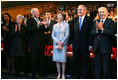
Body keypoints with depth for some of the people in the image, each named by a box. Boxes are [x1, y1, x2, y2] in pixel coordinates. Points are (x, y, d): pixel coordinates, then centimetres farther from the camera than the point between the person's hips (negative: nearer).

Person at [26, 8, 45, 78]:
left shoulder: (41, 20, 13)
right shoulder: (29, 21, -2)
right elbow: (30, 30, -16)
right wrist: (37, 25, -28)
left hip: (41, 43, 5)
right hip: (34, 43, -5)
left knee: (42, 58, 9)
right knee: (34, 59, 0)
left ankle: (41, 72, 20)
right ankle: (33, 74, 11)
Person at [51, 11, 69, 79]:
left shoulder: (66, 25, 3)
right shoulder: (55, 26, 14)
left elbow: (67, 35, -2)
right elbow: (52, 35, 9)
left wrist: (62, 43, -10)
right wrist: (57, 41, -7)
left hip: (63, 44, -3)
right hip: (56, 44, 3)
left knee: (63, 60, -5)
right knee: (57, 60, 2)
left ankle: (63, 74, 4)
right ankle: (59, 74, 10)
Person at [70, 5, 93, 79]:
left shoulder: (89, 20, -2)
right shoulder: (74, 20, 11)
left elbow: (91, 33, -6)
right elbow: (72, 32, 13)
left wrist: (90, 44, -11)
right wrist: (71, 42, 8)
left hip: (85, 45, -4)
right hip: (76, 44, 4)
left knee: (85, 61, 5)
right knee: (75, 61, 8)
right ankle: (75, 76, 19)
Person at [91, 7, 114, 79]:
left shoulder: (110, 22, -1)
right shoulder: (95, 22, 13)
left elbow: (111, 33, -16)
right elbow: (92, 33, 3)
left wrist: (102, 29, -21)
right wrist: (97, 29, -14)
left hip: (106, 47, -4)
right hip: (97, 47, 4)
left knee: (106, 67, 3)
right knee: (97, 67, 12)